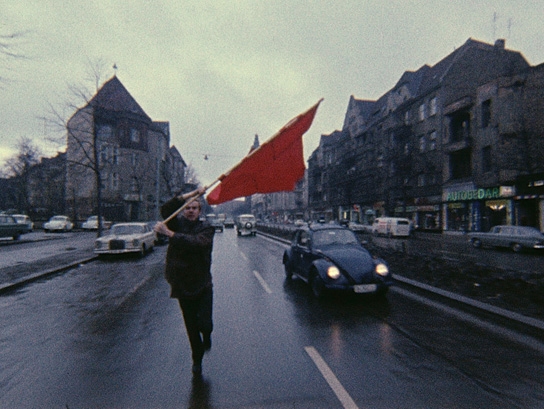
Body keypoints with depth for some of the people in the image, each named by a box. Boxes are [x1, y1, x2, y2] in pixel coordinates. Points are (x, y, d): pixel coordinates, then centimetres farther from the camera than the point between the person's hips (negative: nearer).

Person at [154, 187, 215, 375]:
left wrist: (170, 233, -29)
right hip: (182, 285, 2)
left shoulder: (206, 228, -4)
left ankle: (207, 336, 31)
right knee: (191, 327, 12)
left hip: (202, 285, -2)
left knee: (205, 324, -7)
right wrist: (190, 194, -21)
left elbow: (196, 242, -25)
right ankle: (197, 359, 35)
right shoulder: (177, 223, 3)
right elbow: (166, 209, -16)